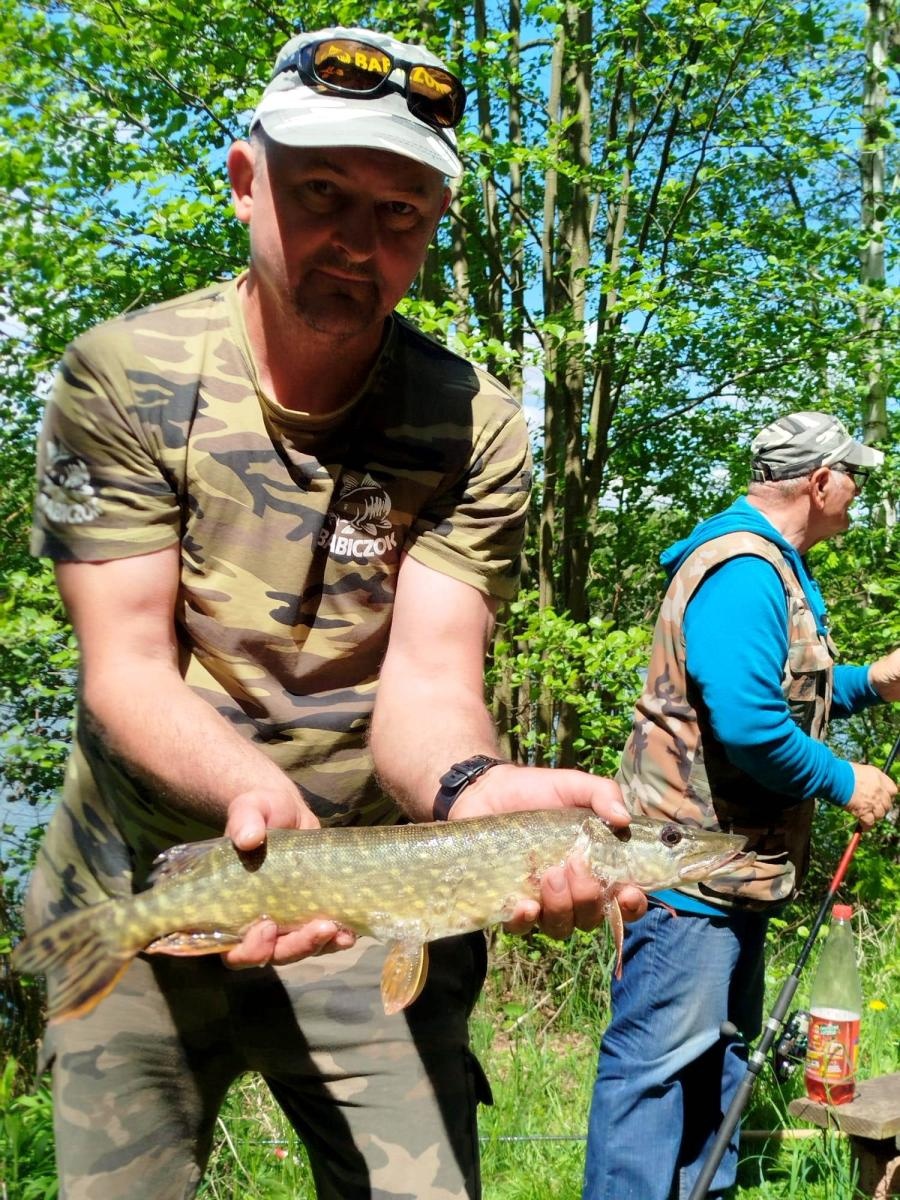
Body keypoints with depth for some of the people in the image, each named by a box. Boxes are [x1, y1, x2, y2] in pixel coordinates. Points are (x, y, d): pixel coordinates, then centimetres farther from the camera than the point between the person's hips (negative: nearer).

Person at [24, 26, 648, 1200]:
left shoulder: (474, 424, -9)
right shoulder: (121, 377, -10)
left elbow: (429, 676, -18)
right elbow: (128, 665, -15)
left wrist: (474, 788, -42)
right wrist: (253, 789, -36)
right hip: (134, 899, 1)